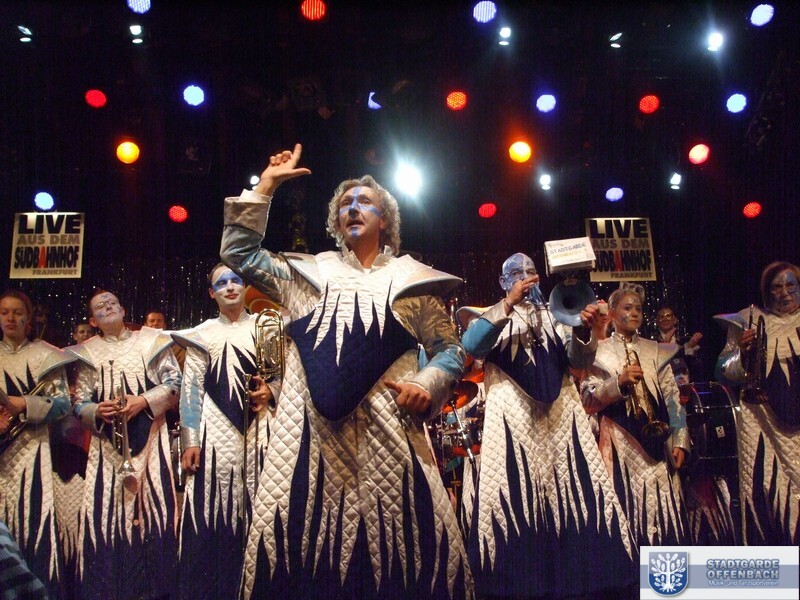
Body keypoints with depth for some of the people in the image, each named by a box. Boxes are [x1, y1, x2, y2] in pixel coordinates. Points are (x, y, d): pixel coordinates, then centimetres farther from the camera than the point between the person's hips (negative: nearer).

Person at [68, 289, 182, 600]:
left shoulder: (151, 341, 9)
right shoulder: (87, 352, 12)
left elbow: (175, 382, 3)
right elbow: (80, 403, 8)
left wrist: (144, 401, -11)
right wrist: (97, 411, -14)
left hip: (149, 437, -1)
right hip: (107, 443, 1)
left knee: (153, 502, -6)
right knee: (106, 509, -6)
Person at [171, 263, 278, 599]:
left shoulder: (265, 328, 11)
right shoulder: (202, 335, 9)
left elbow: (285, 373, 12)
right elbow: (191, 391, 4)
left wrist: (271, 392, -10)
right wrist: (190, 441, -4)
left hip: (258, 427, 1)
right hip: (216, 431, 0)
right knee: (213, 509, -4)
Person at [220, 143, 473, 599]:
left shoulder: (412, 279, 16)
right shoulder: (309, 272, 22)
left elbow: (450, 350, 15)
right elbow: (240, 254, 20)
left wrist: (426, 386, -5)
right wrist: (265, 187, 17)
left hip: (386, 429, -1)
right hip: (313, 428, 2)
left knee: (402, 536, -9)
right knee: (300, 536, -6)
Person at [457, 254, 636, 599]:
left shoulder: (556, 317, 21)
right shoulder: (492, 317, 12)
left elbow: (579, 361, 8)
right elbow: (471, 347, -11)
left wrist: (584, 331, -13)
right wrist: (508, 304, -17)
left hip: (560, 413, 3)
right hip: (512, 418, -3)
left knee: (574, 495, -2)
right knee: (514, 500, -10)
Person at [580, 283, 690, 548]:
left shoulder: (656, 351, 15)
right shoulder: (599, 352, 6)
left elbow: (673, 399, 9)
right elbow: (588, 402, -3)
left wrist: (680, 441, 0)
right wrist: (619, 382, -17)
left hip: (656, 444, 3)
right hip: (620, 445, -3)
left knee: (663, 510, 1)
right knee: (627, 513, -3)